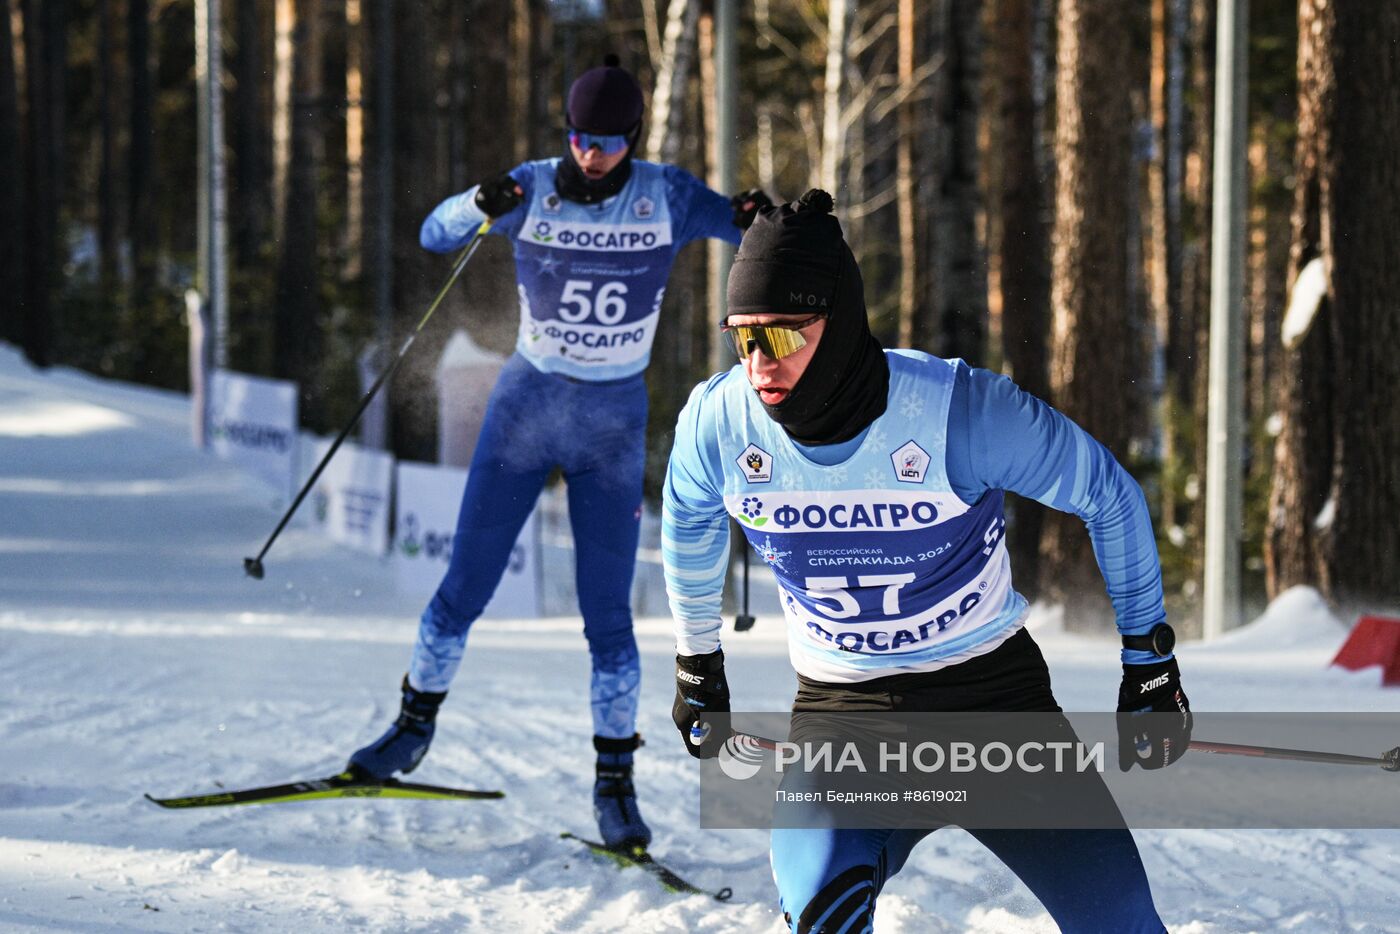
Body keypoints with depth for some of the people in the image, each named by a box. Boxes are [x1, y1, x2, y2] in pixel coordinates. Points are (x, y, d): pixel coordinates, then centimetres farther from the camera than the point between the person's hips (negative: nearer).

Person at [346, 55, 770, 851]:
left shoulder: (666, 197, -7)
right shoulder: (534, 189, -6)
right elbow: (435, 235, -8)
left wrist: (759, 221, -31)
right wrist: (481, 207, -30)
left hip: (615, 424, -1)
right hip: (526, 404, 1)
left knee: (608, 615, -3)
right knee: (465, 589, 4)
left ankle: (615, 781, 8)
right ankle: (416, 726, 26)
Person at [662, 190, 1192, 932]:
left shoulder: (963, 411, -24)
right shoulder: (718, 422, -16)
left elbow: (1109, 496, -7)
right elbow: (689, 524, 10)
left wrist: (1149, 656, 0)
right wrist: (697, 663, 20)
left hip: (993, 698, -1)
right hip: (840, 711, 1)